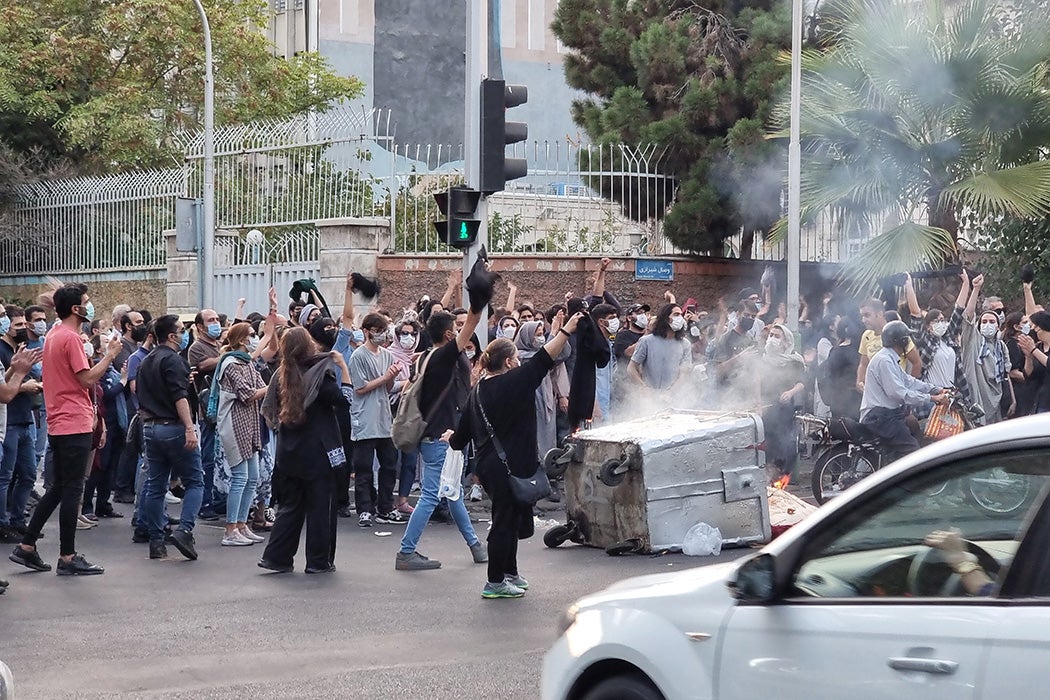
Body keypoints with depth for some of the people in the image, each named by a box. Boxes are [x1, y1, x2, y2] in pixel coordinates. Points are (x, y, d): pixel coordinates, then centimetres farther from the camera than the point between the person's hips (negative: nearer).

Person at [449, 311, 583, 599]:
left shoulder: (478, 390, 9)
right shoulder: (514, 382, -13)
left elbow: (464, 429, 17)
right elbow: (543, 360, -16)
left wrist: (453, 438, 39)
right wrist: (566, 331, -13)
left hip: (488, 465, 8)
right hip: (511, 466, -8)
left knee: (509, 518, 20)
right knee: (506, 521, -1)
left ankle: (509, 572, 31)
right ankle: (495, 582, 4)